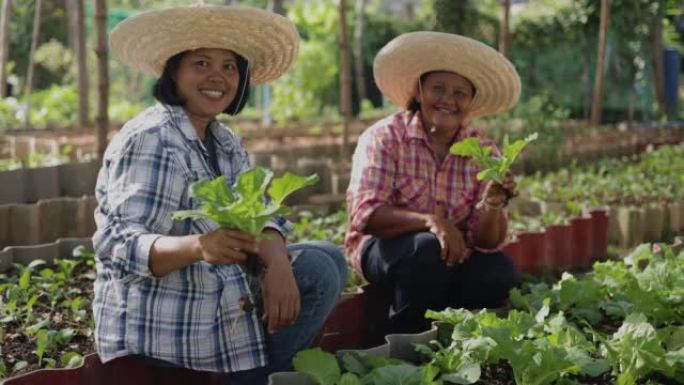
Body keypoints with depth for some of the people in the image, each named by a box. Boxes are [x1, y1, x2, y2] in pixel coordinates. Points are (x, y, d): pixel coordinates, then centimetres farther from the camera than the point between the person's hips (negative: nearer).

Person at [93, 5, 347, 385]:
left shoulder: (225, 142, 10)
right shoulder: (149, 140, -18)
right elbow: (121, 246, -25)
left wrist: (278, 264, -21)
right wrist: (197, 247, -43)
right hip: (160, 322, -9)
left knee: (323, 262, 5)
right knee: (317, 273, -9)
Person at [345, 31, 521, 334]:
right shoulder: (385, 137, -10)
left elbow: (486, 242, -7)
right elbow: (365, 214, -22)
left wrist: (492, 207, -30)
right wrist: (429, 221, -38)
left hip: (452, 257, 3)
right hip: (383, 249, -3)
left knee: (501, 274, -26)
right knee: (429, 248, -35)